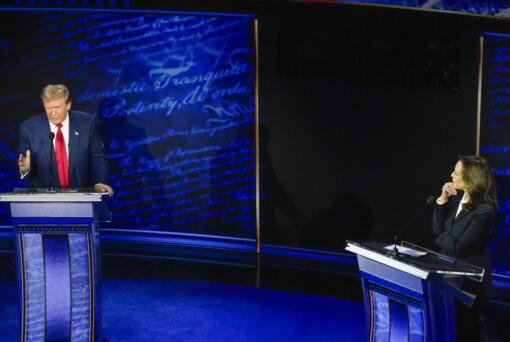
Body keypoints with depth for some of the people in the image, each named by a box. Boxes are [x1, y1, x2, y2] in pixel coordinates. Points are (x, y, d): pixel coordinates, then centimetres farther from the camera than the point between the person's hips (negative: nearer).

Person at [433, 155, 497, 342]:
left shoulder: (484, 211, -25)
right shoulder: (458, 198, -2)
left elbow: (458, 247, -24)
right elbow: (438, 228, 1)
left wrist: (441, 238, -5)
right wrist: (442, 200, -11)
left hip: (469, 277, -7)